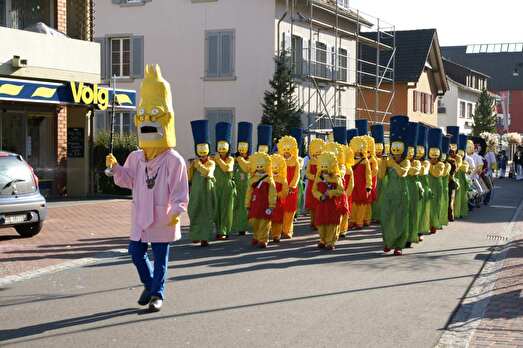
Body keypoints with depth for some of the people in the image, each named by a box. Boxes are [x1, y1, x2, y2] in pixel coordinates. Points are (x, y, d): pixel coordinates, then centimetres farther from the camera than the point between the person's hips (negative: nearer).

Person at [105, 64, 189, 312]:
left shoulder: (173, 160, -11)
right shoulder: (136, 157, 6)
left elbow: (180, 191, -12)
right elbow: (128, 180, 12)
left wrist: (177, 211, -24)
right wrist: (115, 168, -4)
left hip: (162, 219, -6)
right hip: (140, 217, 6)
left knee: (160, 258, 3)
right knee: (136, 253, 12)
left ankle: (157, 294, 14)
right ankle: (149, 285, 34)